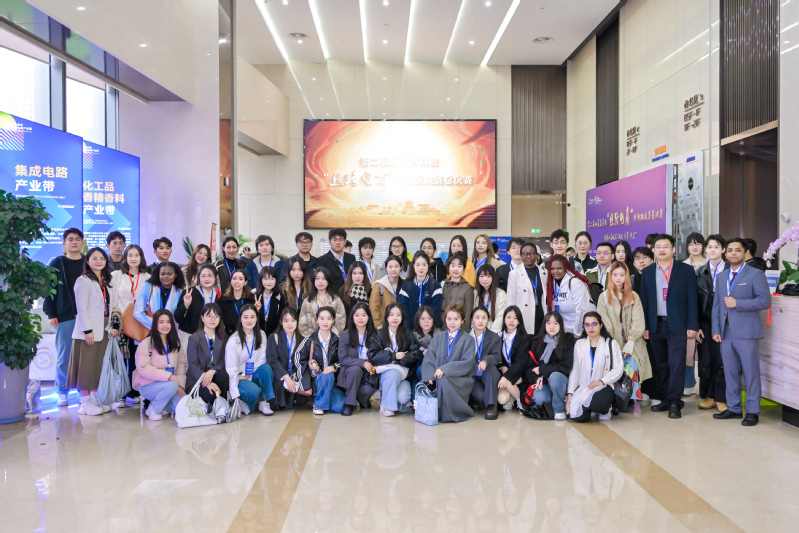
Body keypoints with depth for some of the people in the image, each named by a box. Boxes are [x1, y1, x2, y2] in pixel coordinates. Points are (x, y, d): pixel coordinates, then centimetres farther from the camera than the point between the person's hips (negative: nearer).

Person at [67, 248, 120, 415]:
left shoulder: (106, 282, 15)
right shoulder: (83, 281, -7)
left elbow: (112, 305, 14)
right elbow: (81, 307, -12)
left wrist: (115, 325, 4)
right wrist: (87, 330, -17)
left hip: (104, 330, 7)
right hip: (89, 330, -7)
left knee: (99, 365, 10)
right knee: (86, 365, -3)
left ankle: (95, 399, 19)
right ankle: (85, 403, 4)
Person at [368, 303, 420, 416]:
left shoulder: (408, 335, 11)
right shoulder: (378, 335, 7)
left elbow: (414, 355, 0)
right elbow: (373, 356, -6)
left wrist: (399, 359, -11)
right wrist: (394, 356, -12)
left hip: (403, 372, 1)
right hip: (384, 371, -1)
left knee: (403, 397, -28)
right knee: (393, 373, -36)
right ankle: (386, 405, -16)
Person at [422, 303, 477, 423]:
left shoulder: (468, 339, 5)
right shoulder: (438, 337, 15)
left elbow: (467, 363, -8)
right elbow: (429, 359, 6)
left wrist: (445, 369, -21)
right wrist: (431, 377, -14)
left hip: (461, 379, -3)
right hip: (438, 378, 3)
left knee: (443, 380, -35)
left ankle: (449, 414, -16)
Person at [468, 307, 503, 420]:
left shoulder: (495, 338, 4)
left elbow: (497, 357, -13)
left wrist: (486, 360, -35)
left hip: (487, 376, 1)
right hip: (471, 376, -1)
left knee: (492, 368, -34)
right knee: (480, 396, -31)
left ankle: (491, 406, -27)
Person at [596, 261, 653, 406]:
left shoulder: (634, 297, 12)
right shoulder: (604, 297, 8)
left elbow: (638, 323, 3)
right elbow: (605, 324, 1)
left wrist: (630, 343, -9)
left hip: (633, 343, 1)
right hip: (614, 343, -1)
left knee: (632, 364, -25)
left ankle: (635, 396, -13)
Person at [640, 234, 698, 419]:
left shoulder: (686, 270, 1)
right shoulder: (647, 272, 10)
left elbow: (692, 299, -1)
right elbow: (644, 300, 9)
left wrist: (692, 326, -6)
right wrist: (644, 326, 3)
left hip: (677, 326, -3)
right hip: (655, 326, 3)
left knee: (676, 364, -5)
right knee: (661, 364, 10)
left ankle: (675, 402, 1)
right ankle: (665, 400, 18)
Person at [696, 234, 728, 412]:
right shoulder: (701, 272, 9)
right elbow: (696, 299, 6)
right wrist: (697, 326, 0)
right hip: (706, 322, 3)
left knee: (723, 360, 0)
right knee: (706, 360, 6)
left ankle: (722, 398, 11)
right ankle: (709, 396, 18)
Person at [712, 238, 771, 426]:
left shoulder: (755, 274, 0)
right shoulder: (722, 277, 17)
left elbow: (765, 301, -9)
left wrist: (737, 303, -14)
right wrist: (716, 330, 7)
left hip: (746, 332, -5)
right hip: (726, 332, 5)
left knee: (751, 373, -1)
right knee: (730, 373, 9)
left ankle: (752, 412, 6)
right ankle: (733, 408, 18)